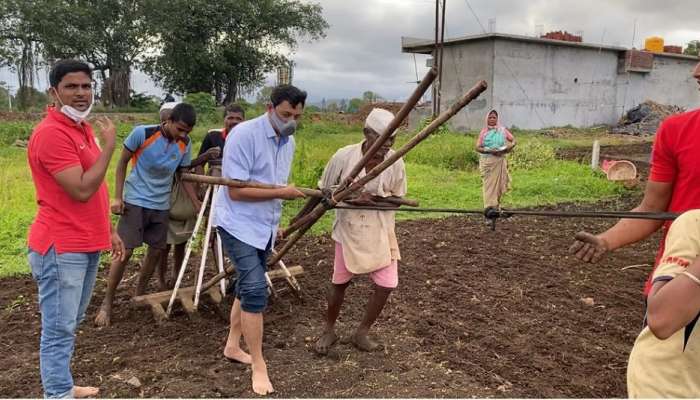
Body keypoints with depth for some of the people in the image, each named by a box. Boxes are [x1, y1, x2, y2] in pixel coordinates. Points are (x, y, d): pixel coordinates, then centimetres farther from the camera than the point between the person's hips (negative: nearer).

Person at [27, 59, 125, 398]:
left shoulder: (82, 128, 13)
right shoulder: (51, 133, -17)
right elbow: (82, 190, -24)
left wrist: (109, 231, 19)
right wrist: (108, 146, -17)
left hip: (86, 245, 10)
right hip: (61, 249, -10)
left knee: (70, 324, 19)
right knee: (59, 329, 0)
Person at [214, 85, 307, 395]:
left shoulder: (289, 142, 6)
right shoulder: (244, 134, -19)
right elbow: (236, 191, -22)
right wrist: (281, 193, -21)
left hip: (264, 227, 8)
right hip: (238, 225, -8)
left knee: (248, 287, 16)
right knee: (255, 290, -13)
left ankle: (232, 346, 34)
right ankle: (259, 366, 0)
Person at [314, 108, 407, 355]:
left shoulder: (396, 162, -12)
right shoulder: (344, 156, -17)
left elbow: (398, 198, -3)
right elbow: (324, 190, -5)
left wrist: (373, 198, -17)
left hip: (380, 232, 2)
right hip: (349, 230, -2)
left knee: (387, 284, -1)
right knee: (340, 282, 10)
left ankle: (361, 333, 22)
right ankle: (329, 331, 35)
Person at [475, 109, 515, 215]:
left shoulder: (502, 130, 7)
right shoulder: (484, 132, 3)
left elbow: (513, 141, 10)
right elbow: (478, 147, -2)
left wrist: (506, 149, -8)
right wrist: (490, 151, -17)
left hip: (499, 161, 2)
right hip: (487, 160, -2)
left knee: (498, 184, 5)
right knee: (488, 184, -9)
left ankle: (496, 206, 17)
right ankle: (489, 207, -14)